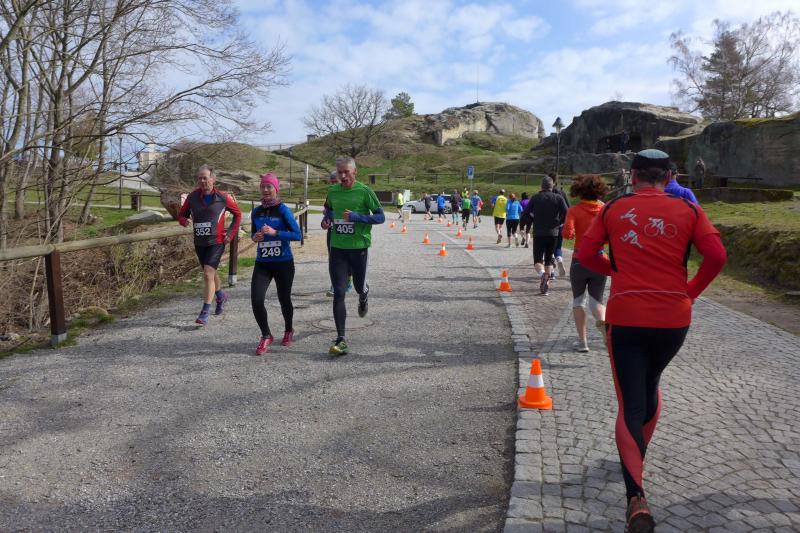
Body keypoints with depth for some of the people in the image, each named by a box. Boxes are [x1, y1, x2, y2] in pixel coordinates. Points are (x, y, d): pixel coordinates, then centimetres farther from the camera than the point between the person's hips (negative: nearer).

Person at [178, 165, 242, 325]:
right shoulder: (193, 197, 1)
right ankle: (221, 297, 48)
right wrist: (184, 221, -13)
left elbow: (238, 214, 6)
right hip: (199, 243, 5)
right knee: (211, 273, 21)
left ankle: (204, 313, -11)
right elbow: (182, 214, 11)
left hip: (216, 242, -4)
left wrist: (231, 234, -1)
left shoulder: (222, 197, -7)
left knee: (208, 274, -15)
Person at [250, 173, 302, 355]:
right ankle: (266, 336, 11)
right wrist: (255, 237, -5)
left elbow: (297, 235, -13)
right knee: (256, 300, -10)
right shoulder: (256, 212, 6)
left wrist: (275, 232, -23)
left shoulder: (284, 210, -8)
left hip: (283, 263, -3)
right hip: (262, 263, 3)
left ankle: (288, 331, 38)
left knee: (284, 299, 10)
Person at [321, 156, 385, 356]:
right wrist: (326, 219, 2)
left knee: (359, 286, 13)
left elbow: (380, 217, -7)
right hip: (337, 248, 2)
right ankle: (340, 340, 0)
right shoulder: (332, 191, 5)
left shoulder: (364, 191, -8)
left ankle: (364, 295, 54)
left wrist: (356, 217, -20)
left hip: (359, 247, -2)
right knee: (338, 293, -4)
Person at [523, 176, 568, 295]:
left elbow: (526, 213, -1)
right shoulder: (558, 198, 1)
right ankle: (546, 285, 11)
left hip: (538, 233, -1)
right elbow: (566, 213, -8)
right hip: (553, 233, 1)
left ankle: (542, 273, -30)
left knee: (537, 260, 2)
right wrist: (559, 222, 9)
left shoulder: (535, 198, 1)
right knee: (549, 259, 14)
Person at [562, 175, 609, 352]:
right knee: (596, 300, 12)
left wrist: (573, 233, 2)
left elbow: (567, 233, -21)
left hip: (580, 261, -2)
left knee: (578, 300, 14)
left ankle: (582, 341, 13)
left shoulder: (574, 210, -7)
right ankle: (603, 320, -22)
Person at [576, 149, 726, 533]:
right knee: (650, 386, 26)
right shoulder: (688, 210, 2)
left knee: (631, 404, 2)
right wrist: (691, 291, 6)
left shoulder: (614, 209, 2)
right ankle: (636, 456, 45)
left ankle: (637, 498, -11)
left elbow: (585, 254, 2)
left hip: (625, 317, -2)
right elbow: (717, 256, -8)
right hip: (673, 317, 2)